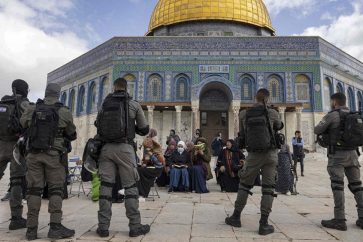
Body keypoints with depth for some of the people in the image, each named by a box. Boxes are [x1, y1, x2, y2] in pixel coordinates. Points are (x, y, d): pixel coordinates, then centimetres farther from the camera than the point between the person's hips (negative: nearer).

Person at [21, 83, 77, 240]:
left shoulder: (31, 109, 3)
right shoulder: (64, 113, -4)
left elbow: (22, 124, 22)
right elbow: (72, 135, 8)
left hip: (33, 154, 3)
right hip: (53, 155, -3)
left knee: (34, 189, 7)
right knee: (56, 190, 4)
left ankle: (31, 229, 10)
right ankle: (55, 227, 0)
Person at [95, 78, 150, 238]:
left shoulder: (104, 104, 9)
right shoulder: (133, 104, 2)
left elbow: (98, 125, 17)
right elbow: (144, 130, 6)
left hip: (106, 147, 3)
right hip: (125, 148, -3)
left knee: (105, 186, 7)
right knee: (130, 186, 4)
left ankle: (103, 226, 13)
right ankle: (135, 226, 9)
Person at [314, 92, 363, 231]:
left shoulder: (332, 115, -8)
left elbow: (317, 130, -1)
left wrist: (324, 127, 21)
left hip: (337, 155, -7)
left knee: (337, 185, -6)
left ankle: (339, 220, -7)